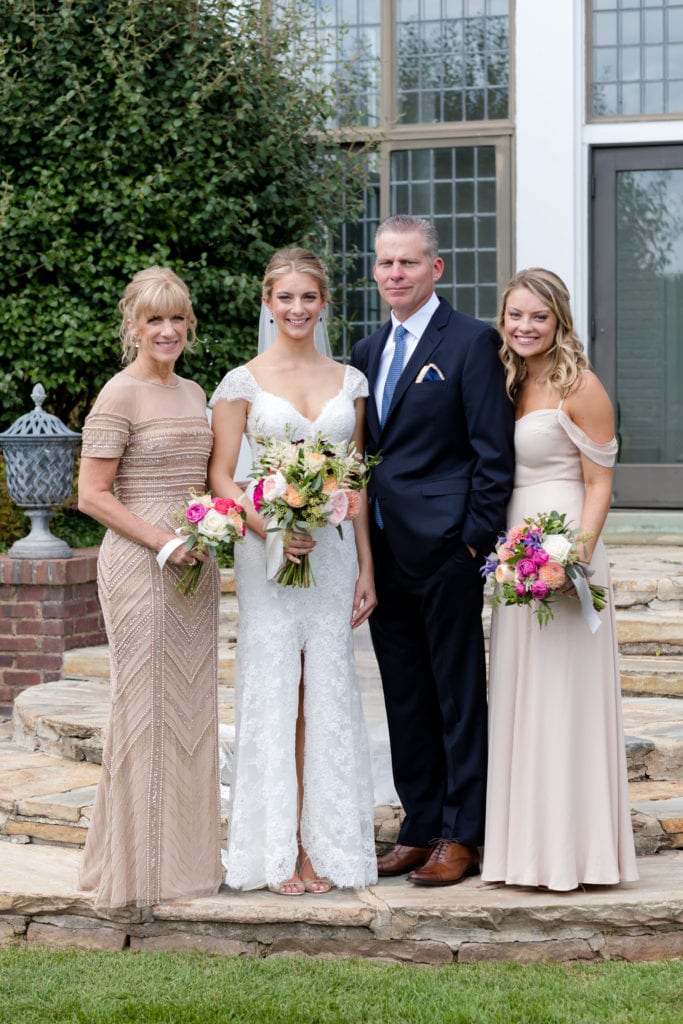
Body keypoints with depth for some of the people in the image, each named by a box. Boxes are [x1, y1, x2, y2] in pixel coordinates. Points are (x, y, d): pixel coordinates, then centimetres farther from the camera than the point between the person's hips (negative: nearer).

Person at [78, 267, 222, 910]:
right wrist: (162, 542, -17)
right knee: (147, 707, -3)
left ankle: (186, 853, 20)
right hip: (139, 564, -8)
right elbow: (92, 495, -12)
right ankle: (140, 865, 6)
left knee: (192, 706, 11)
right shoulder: (121, 396, -9)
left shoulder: (193, 394, 14)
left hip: (195, 565, 8)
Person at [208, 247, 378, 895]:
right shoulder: (243, 382, 0)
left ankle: (325, 844, 11)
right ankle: (279, 850, 5)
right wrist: (269, 526, -18)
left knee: (327, 693, 5)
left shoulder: (349, 382, 10)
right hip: (267, 551, -3)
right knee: (274, 690, -1)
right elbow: (221, 476, -3)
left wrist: (365, 566, 8)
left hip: (333, 551, 3)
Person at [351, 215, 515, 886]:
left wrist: (477, 538, -13)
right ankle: (419, 829, 20)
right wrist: (361, 543, 8)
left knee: (459, 697, 1)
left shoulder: (471, 342, -6)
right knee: (406, 698, 12)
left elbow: (493, 452, -9)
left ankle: (462, 836, 8)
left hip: (444, 549, -7)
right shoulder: (368, 352, 15)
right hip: (384, 553, 7)